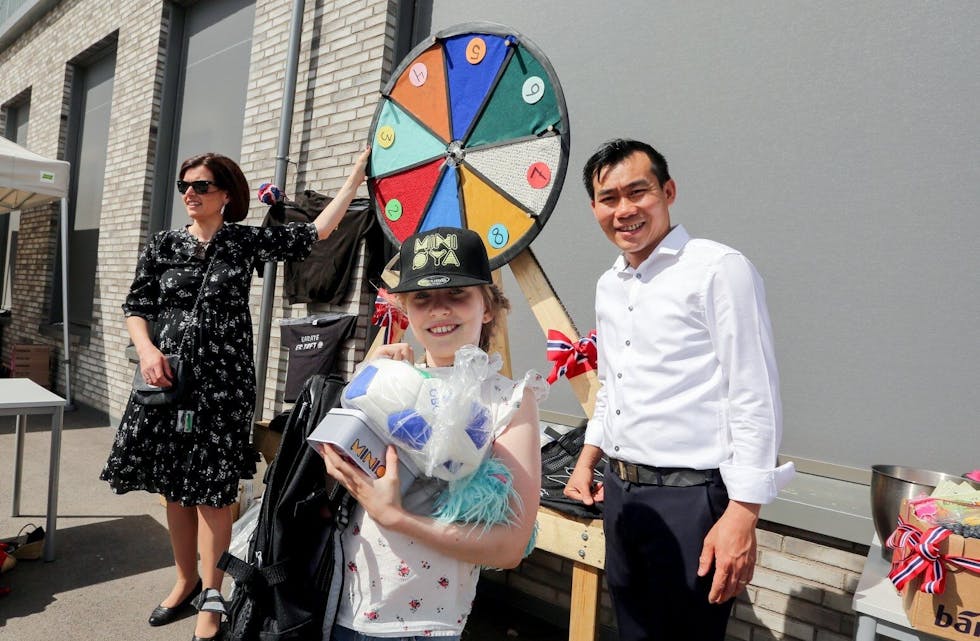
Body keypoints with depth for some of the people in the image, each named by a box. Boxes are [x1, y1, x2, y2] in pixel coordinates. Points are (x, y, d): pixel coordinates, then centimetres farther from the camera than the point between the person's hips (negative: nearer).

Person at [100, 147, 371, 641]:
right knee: (172, 486, 11)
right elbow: (135, 307, 10)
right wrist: (146, 349, -10)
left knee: (212, 491, -1)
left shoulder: (246, 241, 0)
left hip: (222, 383, -3)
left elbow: (315, 232, -2)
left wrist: (357, 173, -1)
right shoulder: (163, 245, 7)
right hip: (166, 378, 3)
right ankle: (186, 581, 31)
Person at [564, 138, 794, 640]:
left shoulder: (718, 270, -13)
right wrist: (587, 460, 16)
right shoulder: (608, 285, 10)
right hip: (620, 493, 7)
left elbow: (755, 401, -15)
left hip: (691, 498, -7)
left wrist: (742, 515, -18)